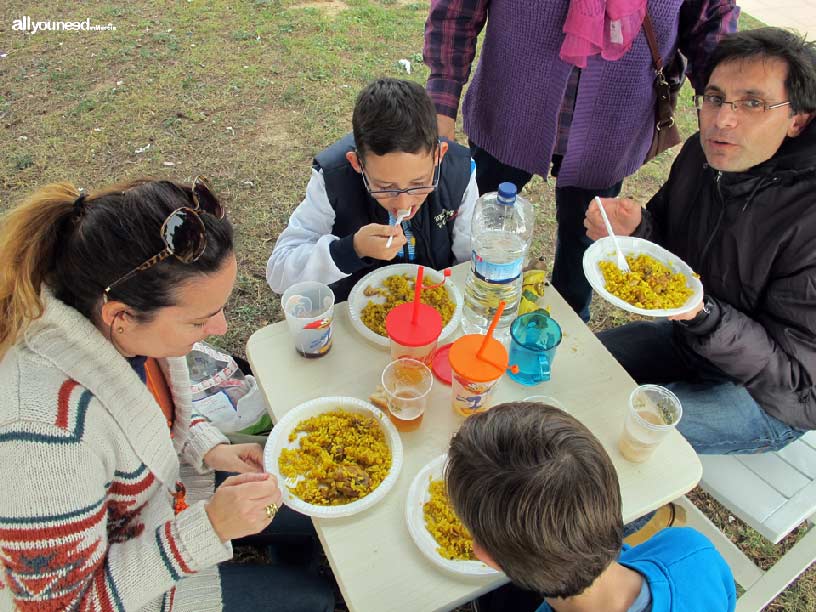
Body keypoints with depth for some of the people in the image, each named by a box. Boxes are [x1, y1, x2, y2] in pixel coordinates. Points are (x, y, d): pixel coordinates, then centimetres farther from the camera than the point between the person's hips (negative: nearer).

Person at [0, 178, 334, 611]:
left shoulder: (129, 322, -19)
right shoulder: (46, 432, -42)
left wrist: (208, 448, -12)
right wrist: (210, 528, -33)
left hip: (162, 485, 6)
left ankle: (281, 561, 44)